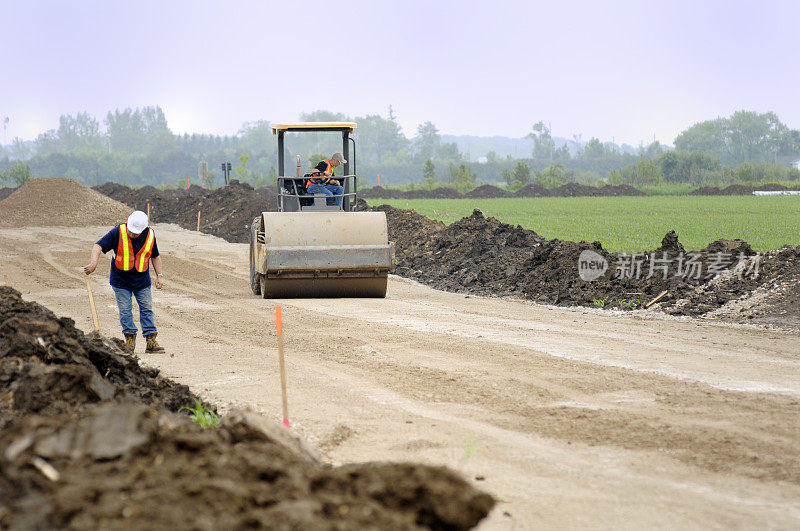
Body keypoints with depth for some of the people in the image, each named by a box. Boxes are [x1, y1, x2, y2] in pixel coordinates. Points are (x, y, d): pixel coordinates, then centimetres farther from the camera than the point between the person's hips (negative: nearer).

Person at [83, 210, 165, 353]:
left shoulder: (150, 235, -6)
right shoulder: (118, 232, -16)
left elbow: (155, 256, 11)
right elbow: (98, 246, -21)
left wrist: (159, 275, 6)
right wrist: (94, 263, -37)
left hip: (142, 281, 2)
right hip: (121, 281, -2)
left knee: (147, 309, 3)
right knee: (125, 310, -1)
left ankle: (151, 341, 8)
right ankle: (130, 339, 10)